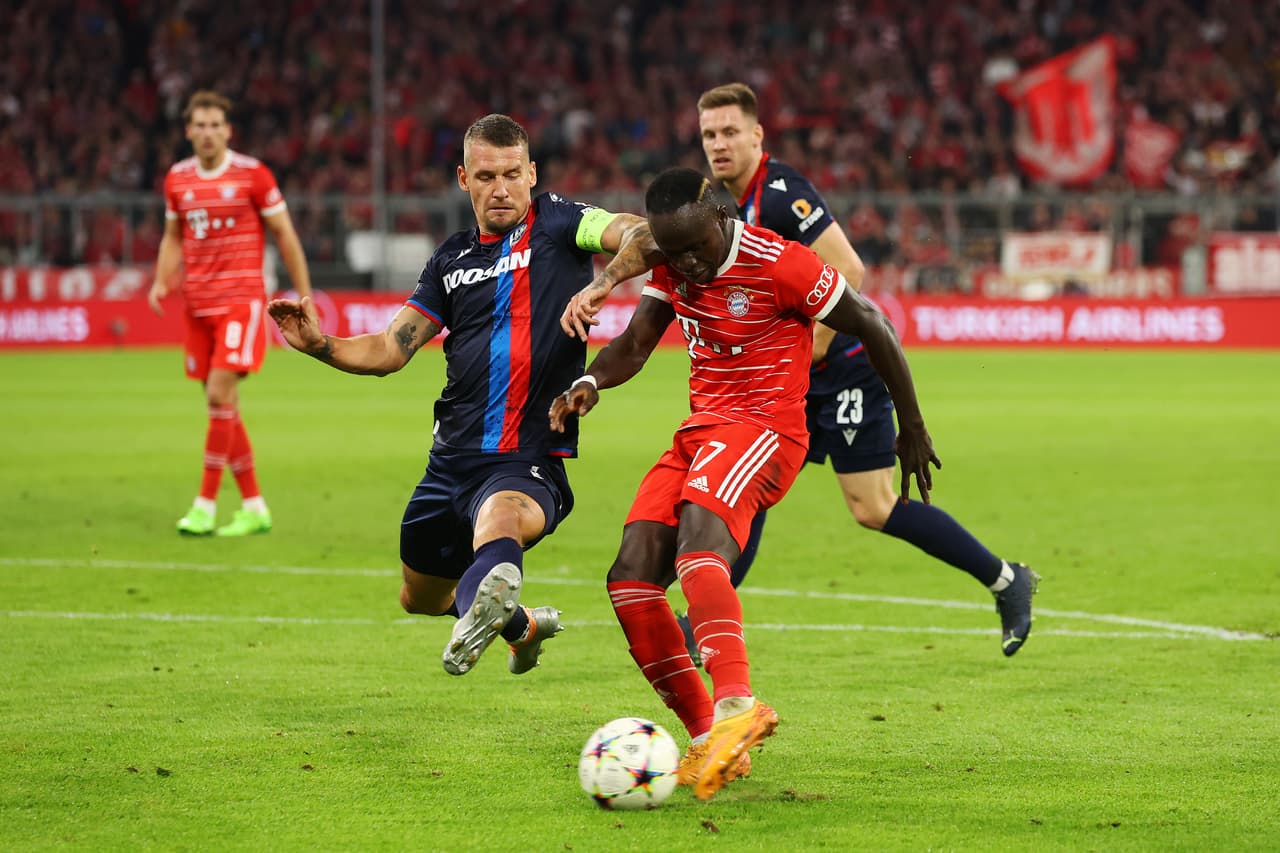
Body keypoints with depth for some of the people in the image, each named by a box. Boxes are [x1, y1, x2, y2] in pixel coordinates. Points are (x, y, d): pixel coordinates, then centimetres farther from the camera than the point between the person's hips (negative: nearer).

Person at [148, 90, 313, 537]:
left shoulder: (252, 174, -5)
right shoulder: (177, 179, 8)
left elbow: (284, 233, 1)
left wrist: (304, 295, 0)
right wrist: (161, 282, 3)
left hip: (242, 299, -5)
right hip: (198, 303, 5)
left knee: (220, 393, -16)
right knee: (222, 404, 6)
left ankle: (205, 505, -13)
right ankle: (254, 508, 14)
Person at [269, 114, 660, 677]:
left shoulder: (556, 224, -2)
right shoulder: (452, 260, 13)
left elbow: (646, 238, -18)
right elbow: (389, 350, 11)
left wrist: (601, 281, -36)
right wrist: (318, 345, -7)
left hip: (528, 463, -7)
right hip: (451, 459, 7)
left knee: (500, 516, -42)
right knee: (419, 600, 23)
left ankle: (490, 594, -72)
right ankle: (523, 625, 50)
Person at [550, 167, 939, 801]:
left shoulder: (778, 264, -12)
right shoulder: (673, 267, 9)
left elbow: (872, 327, -4)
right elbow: (634, 344, 4)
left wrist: (913, 430, 2)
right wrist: (589, 383, -20)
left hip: (764, 428, -8)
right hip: (700, 432, 8)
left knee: (696, 540, -36)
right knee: (630, 581, -9)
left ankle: (736, 705, -52)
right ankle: (708, 743, -5)